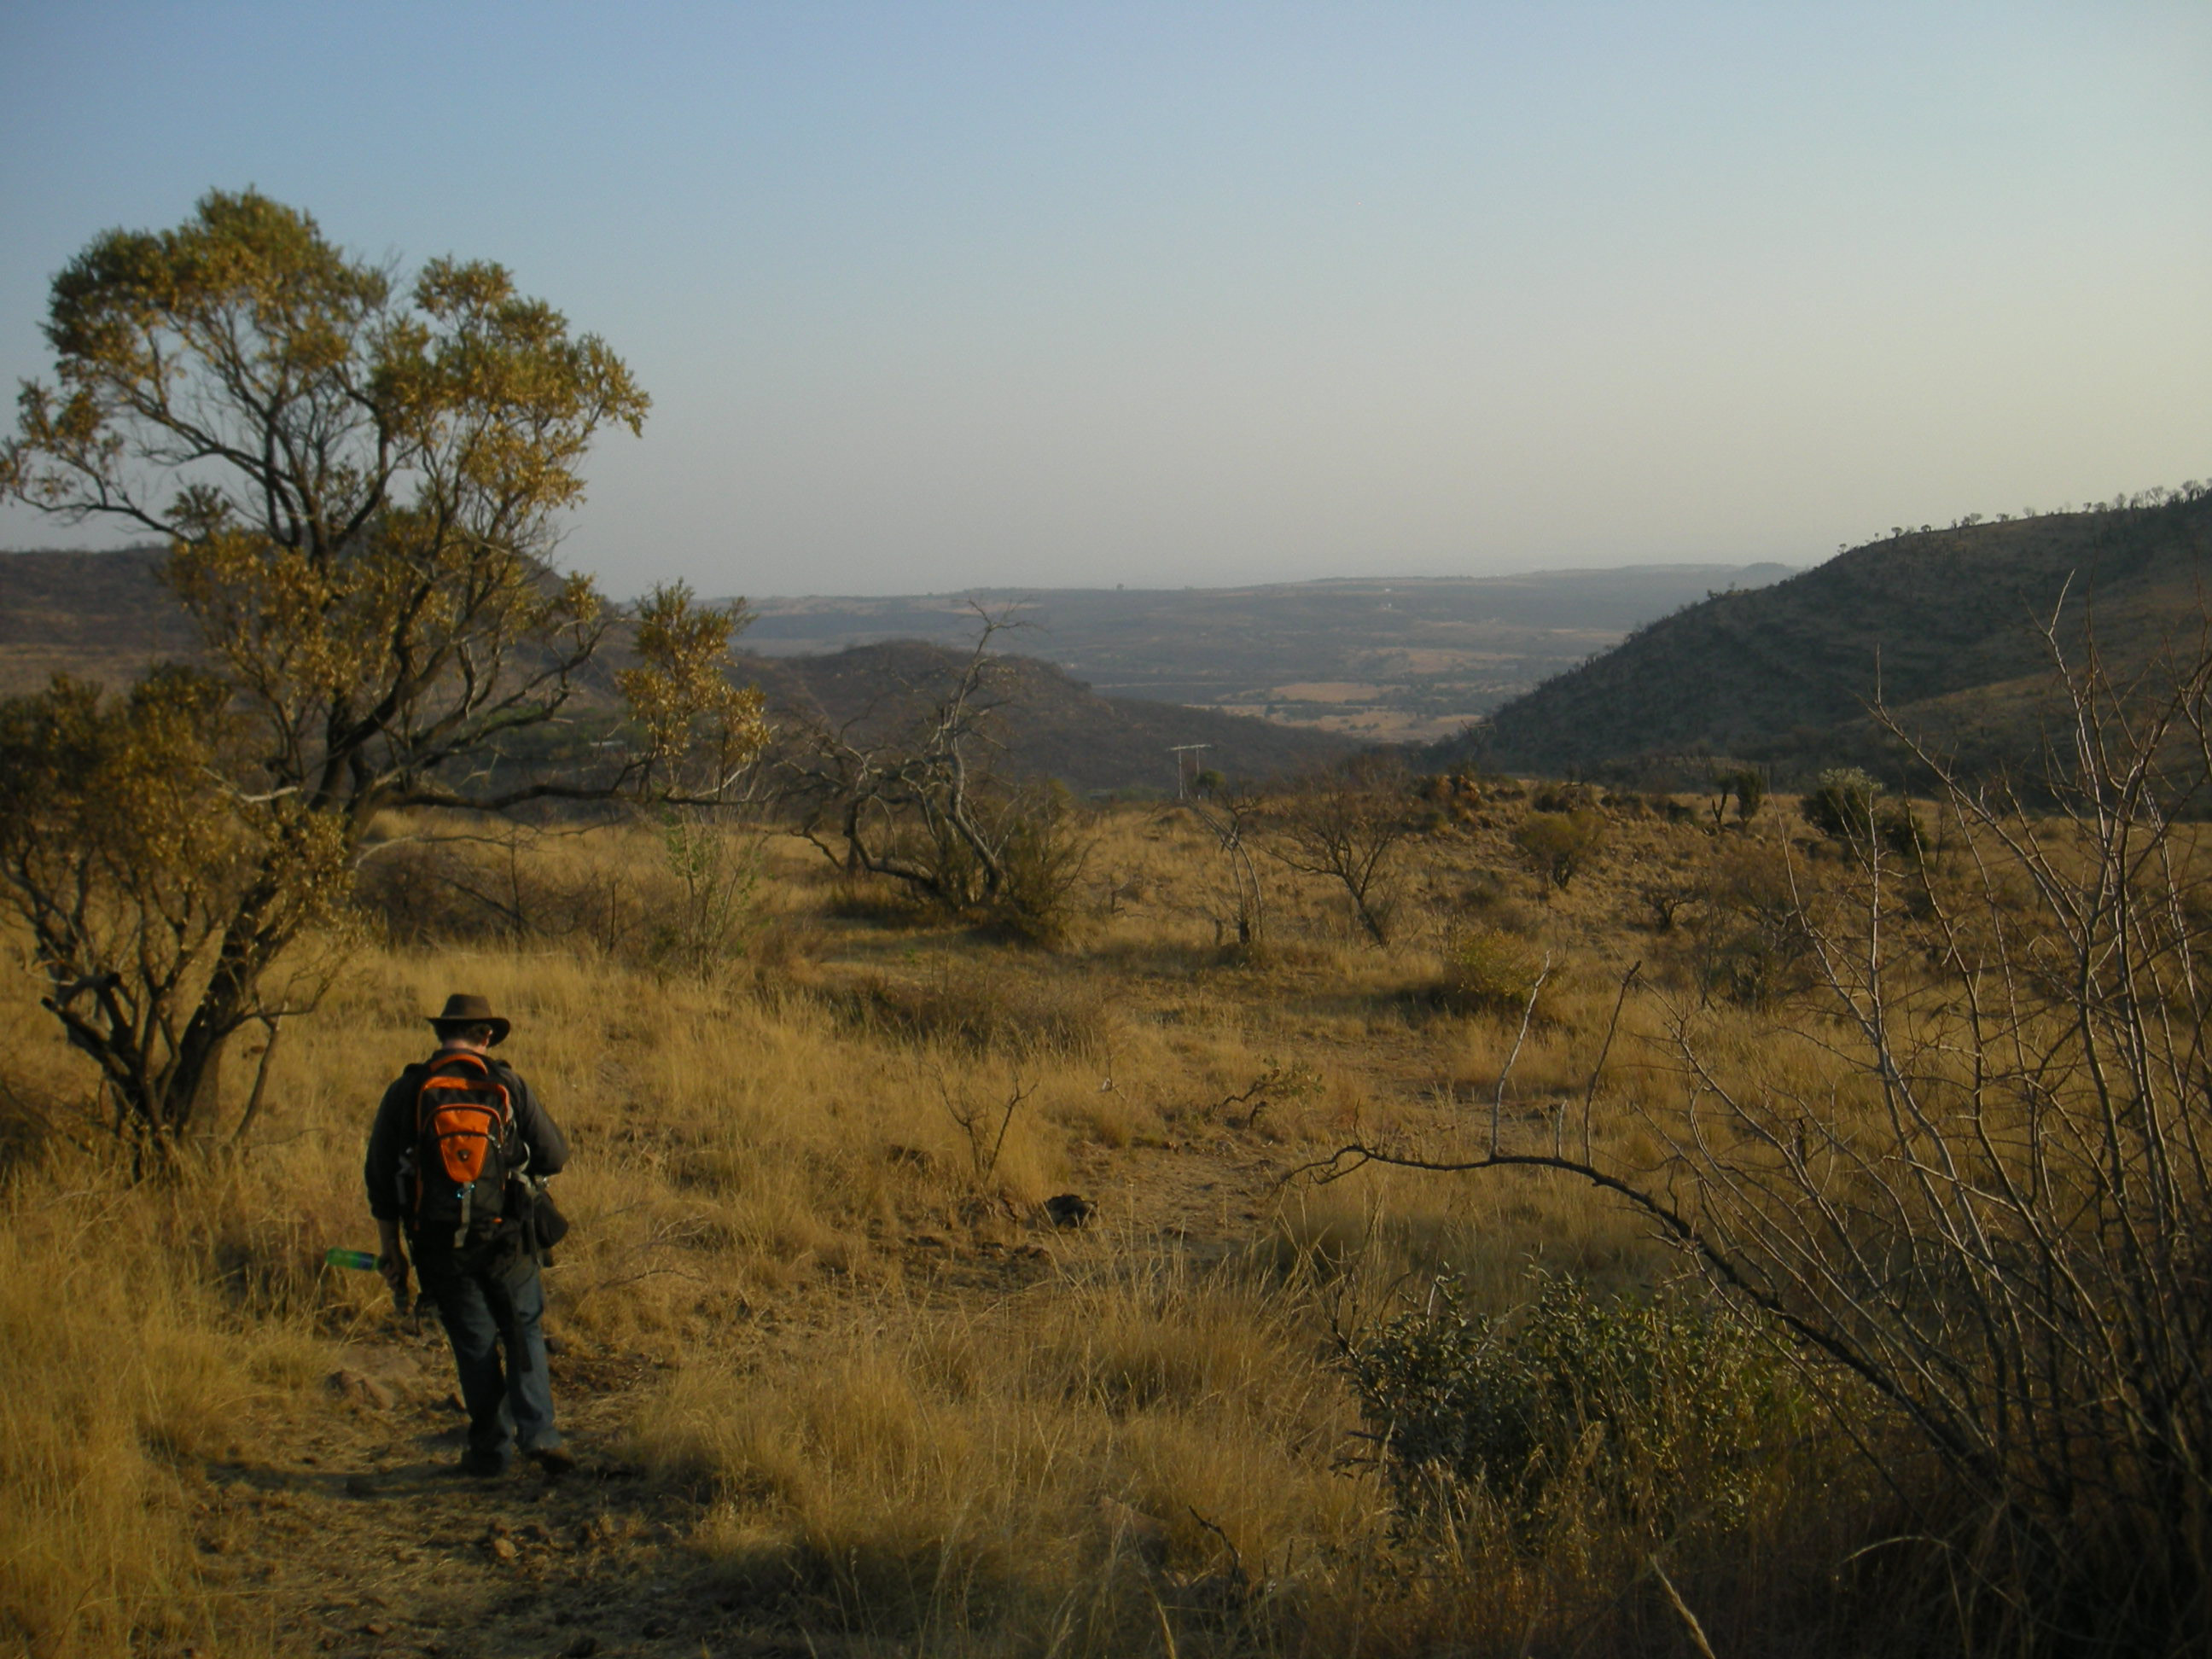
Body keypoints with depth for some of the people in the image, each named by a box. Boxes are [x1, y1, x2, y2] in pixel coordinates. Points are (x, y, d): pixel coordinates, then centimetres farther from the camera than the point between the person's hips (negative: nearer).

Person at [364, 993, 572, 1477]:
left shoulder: (407, 1091, 0)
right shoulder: (507, 1086, -3)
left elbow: (379, 1176, 3)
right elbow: (554, 1155, 1)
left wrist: (391, 1250, 11)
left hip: (439, 1246, 1)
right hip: (504, 1238, -1)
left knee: (474, 1345, 12)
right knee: (523, 1333, 13)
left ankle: (491, 1450, 16)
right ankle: (538, 1434, -1)